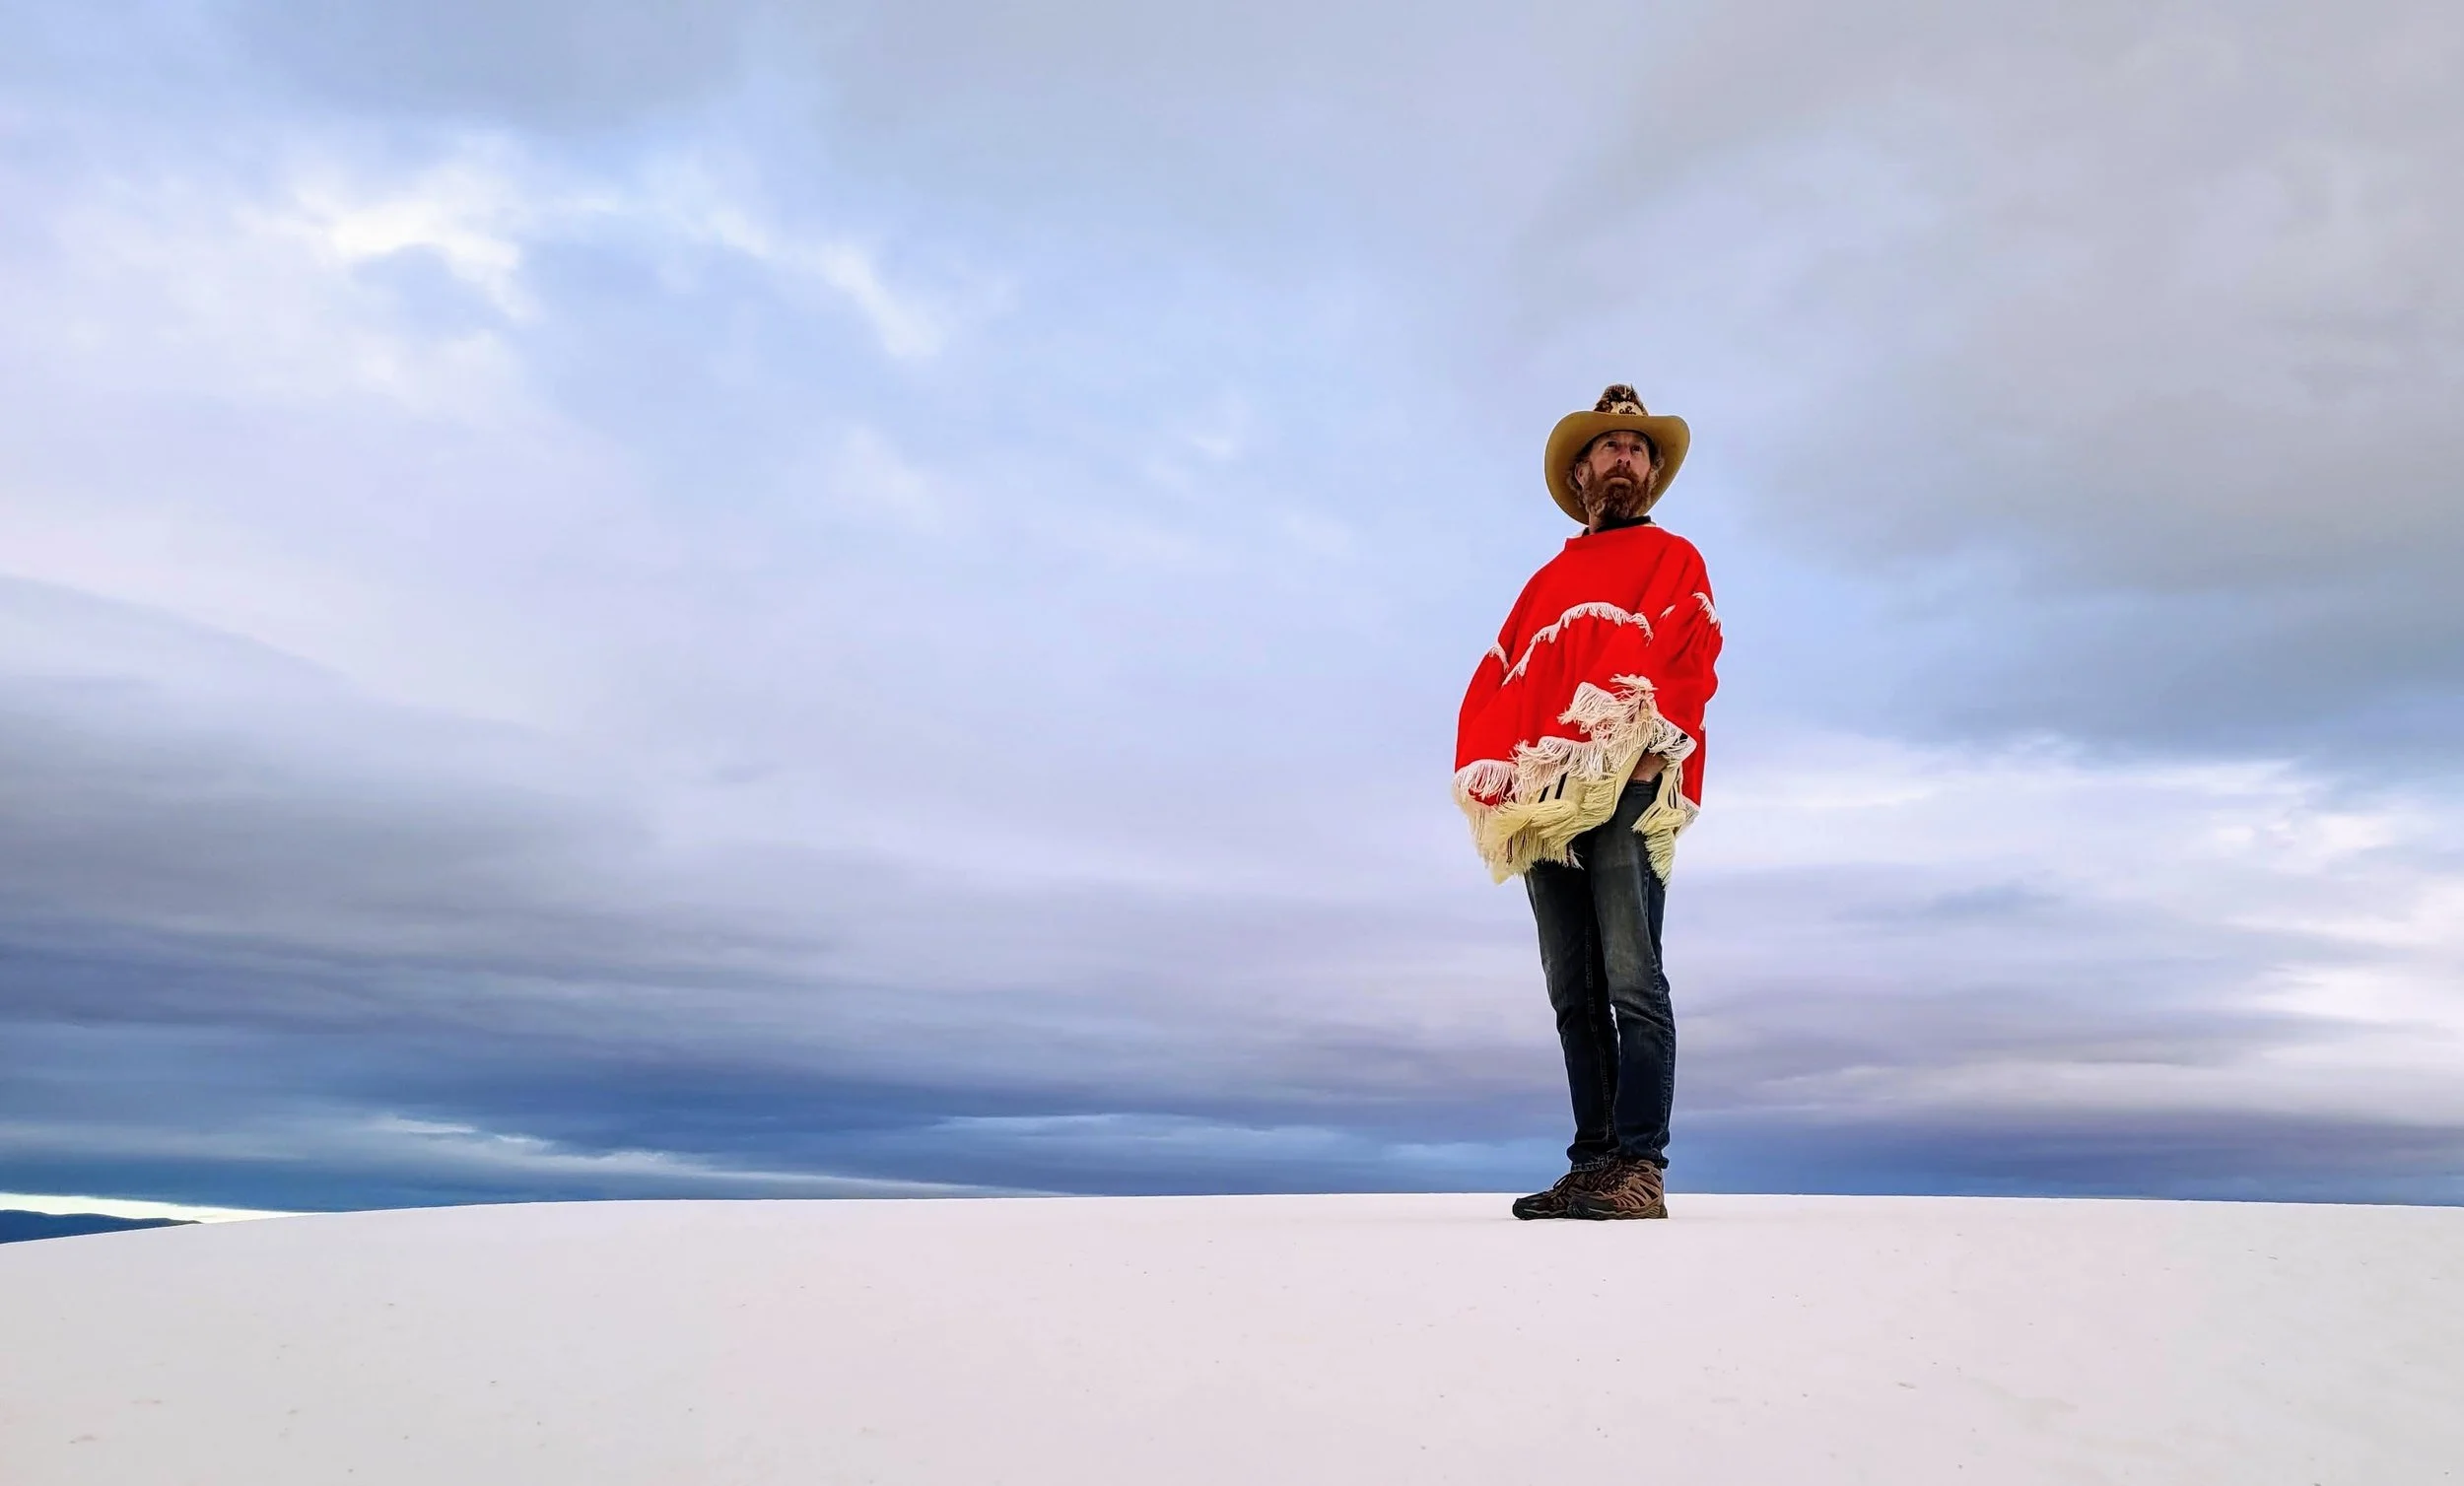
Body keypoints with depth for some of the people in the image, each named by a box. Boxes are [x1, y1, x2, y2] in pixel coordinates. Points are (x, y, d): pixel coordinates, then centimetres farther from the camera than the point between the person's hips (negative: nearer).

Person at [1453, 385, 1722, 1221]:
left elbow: (1688, 669, -1)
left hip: (1626, 792, -5)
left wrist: (1622, 756, -17)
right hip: (1544, 805, 5)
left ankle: (1639, 1169, -12)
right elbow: (1492, 687, 18)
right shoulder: (1549, 581, 28)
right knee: (1573, 994, 3)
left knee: (1631, 981, -12)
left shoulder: (1673, 560, 15)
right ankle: (1591, 1165, 7)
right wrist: (1494, 779, 0)